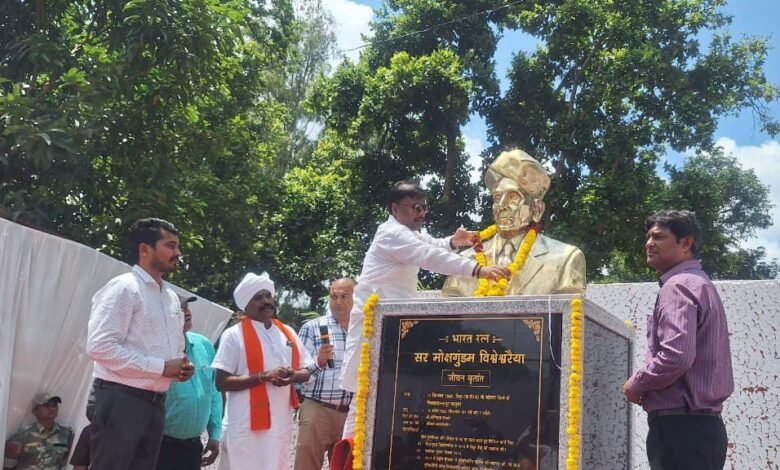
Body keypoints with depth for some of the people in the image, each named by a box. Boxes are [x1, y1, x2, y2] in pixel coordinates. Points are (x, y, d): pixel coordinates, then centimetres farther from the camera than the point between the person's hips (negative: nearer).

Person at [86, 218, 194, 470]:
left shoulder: (171, 297, 16)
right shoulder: (124, 287, -10)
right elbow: (100, 346, -21)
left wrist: (182, 367, 3)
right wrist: (161, 367, -19)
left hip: (156, 403, 8)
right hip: (121, 400, -8)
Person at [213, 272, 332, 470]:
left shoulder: (288, 333, 11)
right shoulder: (234, 335, -5)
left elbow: (305, 371, 16)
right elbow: (222, 383, -9)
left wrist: (293, 376, -8)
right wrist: (264, 376, -18)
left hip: (281, 423, 6)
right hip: (245, 427, -6)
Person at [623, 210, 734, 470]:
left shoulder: (678, 285, -12)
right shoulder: (701, 284, 20)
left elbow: (676, 355, -26)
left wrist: (636, 384, -10)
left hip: (680, 426, -10)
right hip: (702, 424, 10)